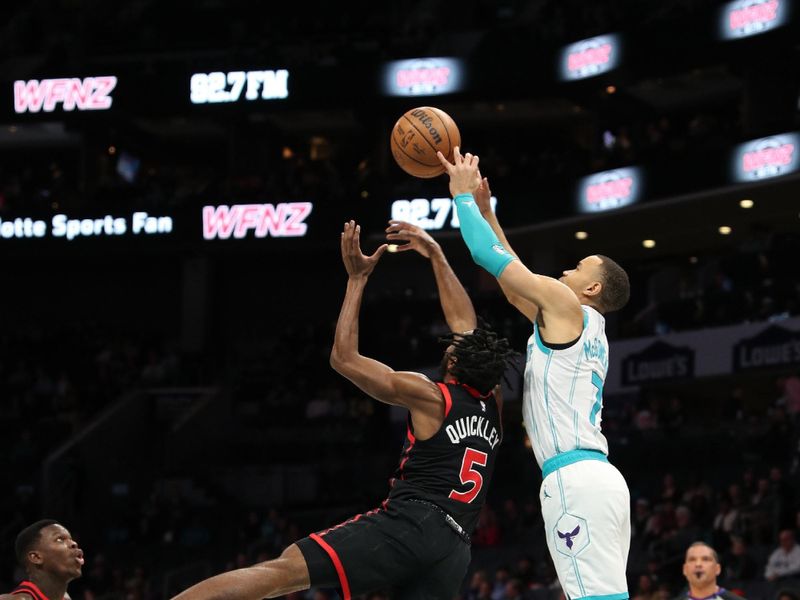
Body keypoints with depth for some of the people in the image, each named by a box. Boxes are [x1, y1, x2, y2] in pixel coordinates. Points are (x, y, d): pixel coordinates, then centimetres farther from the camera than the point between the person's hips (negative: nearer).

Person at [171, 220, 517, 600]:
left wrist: (358, 278, 10)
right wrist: (436, 256, 37)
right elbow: (467, 325, 32)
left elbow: (344, 358, 5)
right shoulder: (491, 406, 19)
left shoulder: (429, 397, 2)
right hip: (454, 548, 7)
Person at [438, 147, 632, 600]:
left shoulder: (566, 305, 0)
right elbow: (514, 284, 35)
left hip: (575, 477, -10)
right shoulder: (584, 326, 25)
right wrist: (484, 209, 37)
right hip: (595, 476, 10)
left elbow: (490, 256, 2)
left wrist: (463, 194, 16)